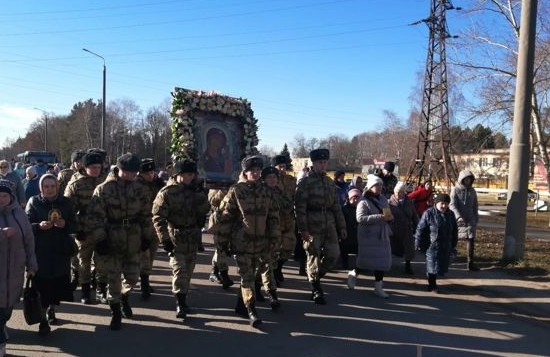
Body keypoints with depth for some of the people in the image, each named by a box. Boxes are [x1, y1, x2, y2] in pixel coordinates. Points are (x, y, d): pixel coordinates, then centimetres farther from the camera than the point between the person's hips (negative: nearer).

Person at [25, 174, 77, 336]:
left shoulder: (65, 202, 5)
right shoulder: (34, 202, 0)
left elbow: (74, 226, 5)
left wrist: (64, 225, -16)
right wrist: (39, 226, -22)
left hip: (61, 251, 2)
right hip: (40, 251, -2)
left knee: (57, 283, 8)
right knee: (42, 284, -4)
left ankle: (51, 309, 32)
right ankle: (43, 319, 6)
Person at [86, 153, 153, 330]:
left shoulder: (139, 189, 3)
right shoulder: (103, 189, -8)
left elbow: (145, 215, 11)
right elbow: (94, 216, -9)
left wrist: (146, 236, 10)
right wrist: (100, 239, -13)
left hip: (133, 241, 3)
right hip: (111, 240, -3)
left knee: (132, 276, 10)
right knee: (113, 278, 4)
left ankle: (124, 297, 42)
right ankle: (116, 313, 21)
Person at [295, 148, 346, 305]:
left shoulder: (330, 182, 13)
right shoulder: (305, 182, -6)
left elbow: (336, 206, 16)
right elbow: (300, 207, -11)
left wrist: (341, 226, 12)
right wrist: (303, 229, -16)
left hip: (329, 226, 6)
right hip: (312, 227, -6)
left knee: (333, 255, 4)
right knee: (314, 257, 2)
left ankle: (315, 276, 29)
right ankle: (316, 290, 17)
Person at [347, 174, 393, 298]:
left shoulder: (383, 199, 11)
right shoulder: (364, 201, -11)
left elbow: (388, 214, 21)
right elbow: (360, 218, -23)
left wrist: (389, 217, -5)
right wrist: (380, 217, -27)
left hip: (382, 235, 7)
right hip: (368, 236, -7)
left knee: (382, 260, 6)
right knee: (366, 260, -1)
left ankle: (378, 287, 18)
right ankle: (353, 274, 28)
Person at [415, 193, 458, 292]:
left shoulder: (450, 214, 7)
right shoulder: (429, 213, -10)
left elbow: (454, 230, 16)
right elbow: (420, 229, -8)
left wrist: (454, 244, 16)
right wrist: (418, 244, -8)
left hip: (446, 246, 5)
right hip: (432, 245, -5)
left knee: (442, 265, 11)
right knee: (432, 265, -1)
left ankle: (433, 283, 28)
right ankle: (432, 285, 13)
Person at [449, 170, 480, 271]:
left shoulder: (472, 190, 9)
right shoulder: (455, 190, -5)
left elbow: (475, 206, 17)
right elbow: (452, 205, -13)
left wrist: (476, 219, 15)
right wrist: (458, 216, -26)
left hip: (470, 220, 3)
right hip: (457, 219, -3)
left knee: (471, 239, -5)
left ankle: (471, 263, -1)